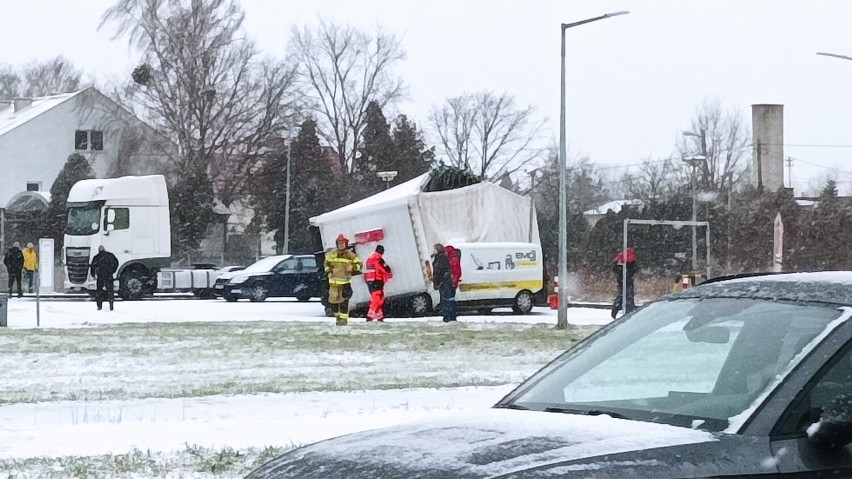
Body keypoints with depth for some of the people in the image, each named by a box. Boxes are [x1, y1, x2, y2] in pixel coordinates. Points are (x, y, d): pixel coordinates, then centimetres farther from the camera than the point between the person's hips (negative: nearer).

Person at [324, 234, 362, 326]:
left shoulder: (350, 255, -2)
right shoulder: (332, 255, 6)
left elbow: (358, 263, 7)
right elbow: (326, 263, 21)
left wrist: (352, 268, -11)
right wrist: (328, 272, 7)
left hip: (345, 281, -3)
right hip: (334, 281, 3)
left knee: (344, 300, -13)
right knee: (333, 300, 3)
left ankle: (344, 318, -6)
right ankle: (337, 316, 25)